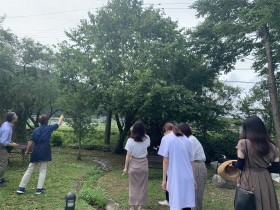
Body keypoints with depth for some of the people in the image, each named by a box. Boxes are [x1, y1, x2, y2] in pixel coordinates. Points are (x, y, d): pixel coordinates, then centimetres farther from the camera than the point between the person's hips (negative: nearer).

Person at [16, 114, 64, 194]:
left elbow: (31, 142, 1)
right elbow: (59, 123, 13)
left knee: (29, 170, 9)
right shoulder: (49, 128, -2)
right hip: (45, 153, -3)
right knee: (42, 170, 6)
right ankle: (39, 188, 7)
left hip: (36, 152, 3)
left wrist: (27, 151, 12)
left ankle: (21, 188, 11)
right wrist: (61, 117, 32)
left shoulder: (36, 130, 5)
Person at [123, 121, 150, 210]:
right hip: (143, 165, 1)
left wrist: (125, 167, 1)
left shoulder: (130, 140, -15)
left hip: (133, 165, -1)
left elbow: (128, 155, -11)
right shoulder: (147, 139, -9)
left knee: (133, 186, 13)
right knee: (142, 186, 14)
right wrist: (143, 133, 9)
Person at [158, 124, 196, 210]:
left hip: (175, 177, -4)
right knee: (187, 203, 12)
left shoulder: (166, 138, 0)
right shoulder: (187, 140, 13)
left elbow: (165, 160, -6)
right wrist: (193, 179, 20)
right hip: (188, 177, 4)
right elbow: (191, 161, 13)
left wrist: (164, 179, -3)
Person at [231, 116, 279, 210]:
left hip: (249, 182, -4)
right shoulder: (271, 146, 1)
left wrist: (233, 163, 11)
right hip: (266, 181, 4)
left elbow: (240, 165, -9)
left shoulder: (243, 143, -13)